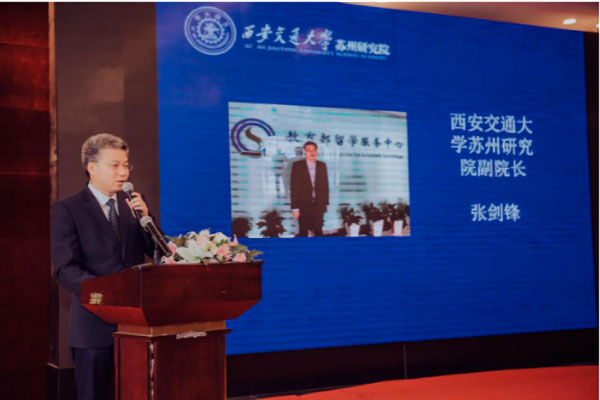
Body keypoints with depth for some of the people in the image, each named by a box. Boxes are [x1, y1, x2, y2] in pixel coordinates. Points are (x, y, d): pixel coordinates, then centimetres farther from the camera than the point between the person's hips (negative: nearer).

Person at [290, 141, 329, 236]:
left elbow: (325, 185, 11)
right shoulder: (297, 165, -2)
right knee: (303, 232, 4)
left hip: (318, 205, 2)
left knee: (318, 231, 1)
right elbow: (294, 187, -4)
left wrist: (326, 203, 7)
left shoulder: (322, 165, 7)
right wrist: (295, 207, -8)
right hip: (303, 205, -2)